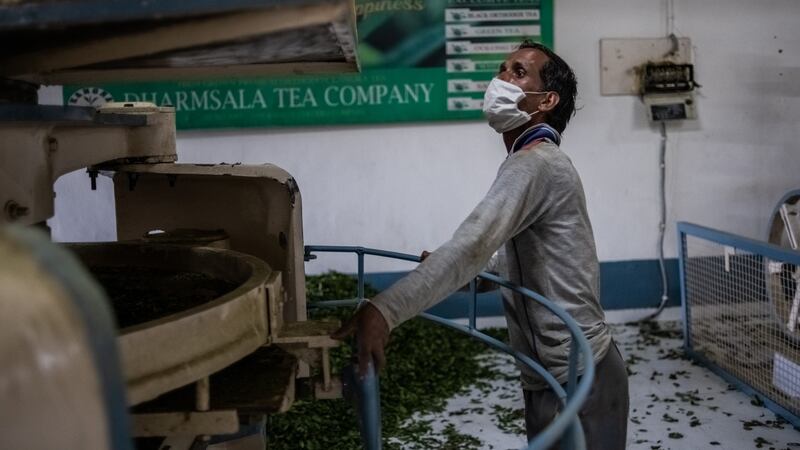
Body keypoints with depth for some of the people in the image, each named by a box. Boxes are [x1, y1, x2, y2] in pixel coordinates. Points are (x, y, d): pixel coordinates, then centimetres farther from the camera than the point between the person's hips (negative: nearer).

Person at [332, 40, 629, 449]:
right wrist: (462, 273, 16)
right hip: (563, 373, 10)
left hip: (574, 378, -10)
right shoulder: (538, 163, 14)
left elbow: (470, 247, -35)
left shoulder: (533, 164, -19)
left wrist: (383, 310, -44)